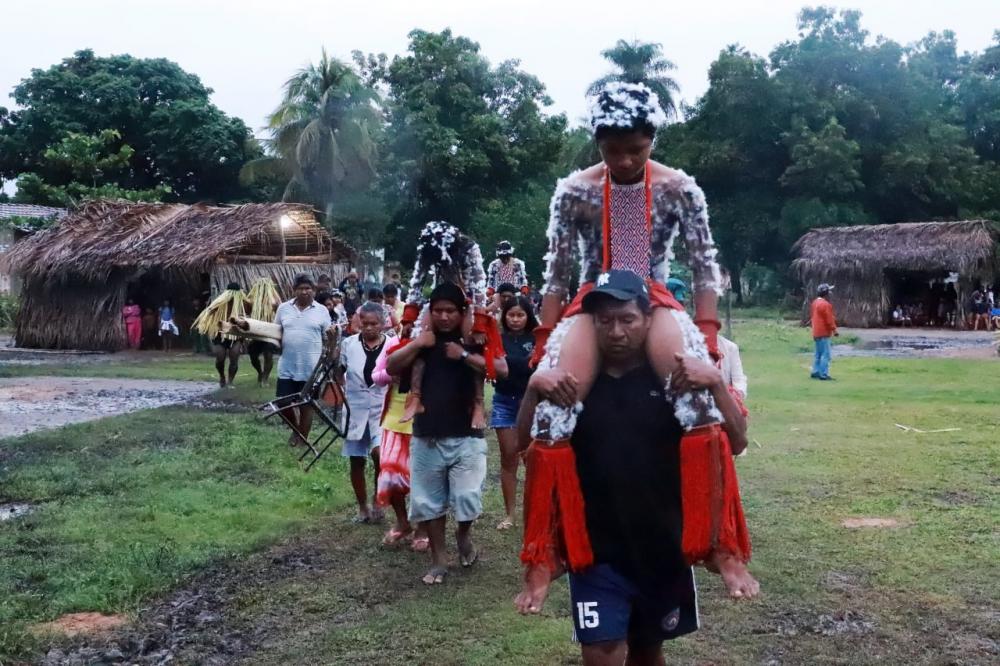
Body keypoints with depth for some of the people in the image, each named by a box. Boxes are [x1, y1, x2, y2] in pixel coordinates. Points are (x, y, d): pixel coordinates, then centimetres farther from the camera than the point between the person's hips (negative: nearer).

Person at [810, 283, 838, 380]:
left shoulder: (815, 303, 13)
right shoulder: (825, 304, -17)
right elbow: (829, 319, -18)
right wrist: (834, 330, -12)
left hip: (817, 333, 10)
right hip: (824, 333, -10)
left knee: (819, 353, 16)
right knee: (826, 354, -9)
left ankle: (815, 372, 18)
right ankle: (824, 375, -11)